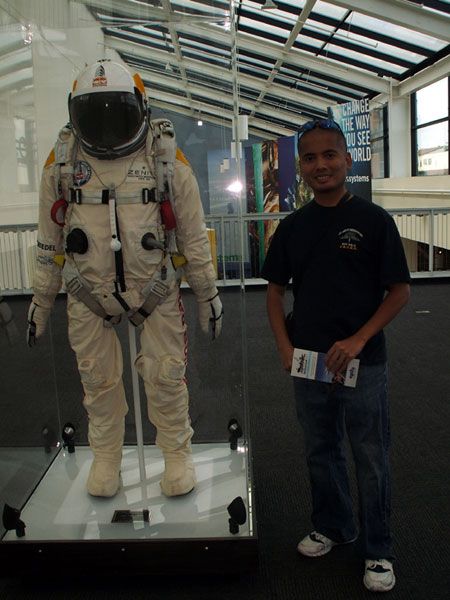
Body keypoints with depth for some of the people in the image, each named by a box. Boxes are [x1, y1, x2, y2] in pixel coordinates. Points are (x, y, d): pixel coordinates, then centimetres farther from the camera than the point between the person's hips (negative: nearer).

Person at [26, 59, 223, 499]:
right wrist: (41, 299, 9)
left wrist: (207, 294, 3)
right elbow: (49, 241, 6)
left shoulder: (167, 158, -5)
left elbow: (194, 236, 1)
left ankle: (177, 453, 27)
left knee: (166, 377, 4)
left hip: (157, 291, -1)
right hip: (88, 294, 2)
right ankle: (105, 456, 33)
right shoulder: (61, 160, -1)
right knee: (98, 380, 11)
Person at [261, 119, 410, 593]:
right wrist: (284, 346, -3)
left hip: (362, 362, -3)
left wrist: (358, 340, -16)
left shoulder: (374, 220, -7)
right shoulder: (293, 226, 4)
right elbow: (275, 290, 9)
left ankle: (377, 550, 28)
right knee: (321, 452, 18)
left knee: (370, 459, 8)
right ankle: (332, 526, 40)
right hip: (307, 360, 4)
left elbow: (399, 290, -6)